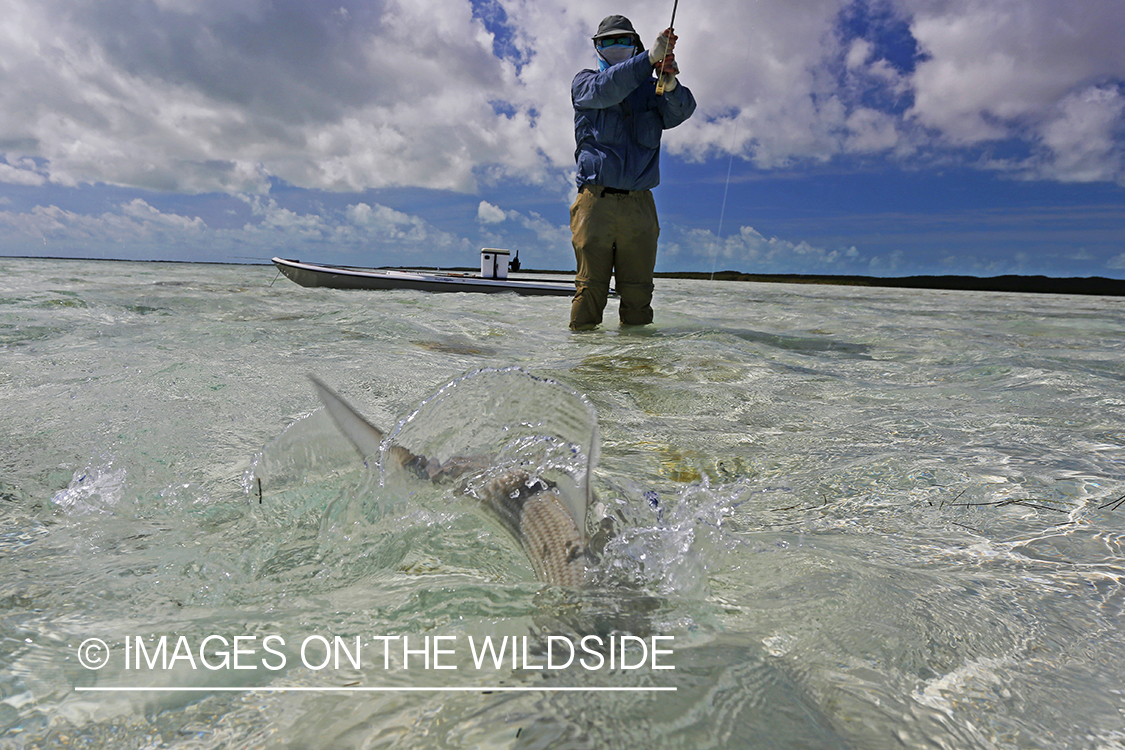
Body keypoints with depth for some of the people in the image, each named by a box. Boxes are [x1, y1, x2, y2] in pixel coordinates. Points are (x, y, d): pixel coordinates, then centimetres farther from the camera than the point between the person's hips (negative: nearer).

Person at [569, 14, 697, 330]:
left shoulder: (651, 90, 19)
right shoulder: (584, 83, 15)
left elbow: (681, 110, -3)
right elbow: (604, 90, -10)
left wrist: (670, 83, -25)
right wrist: (650, 57, -21)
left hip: (639, 205, 2)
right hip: (596, 199, -2)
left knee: (638, 290, 1)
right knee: (590, 286, -7)